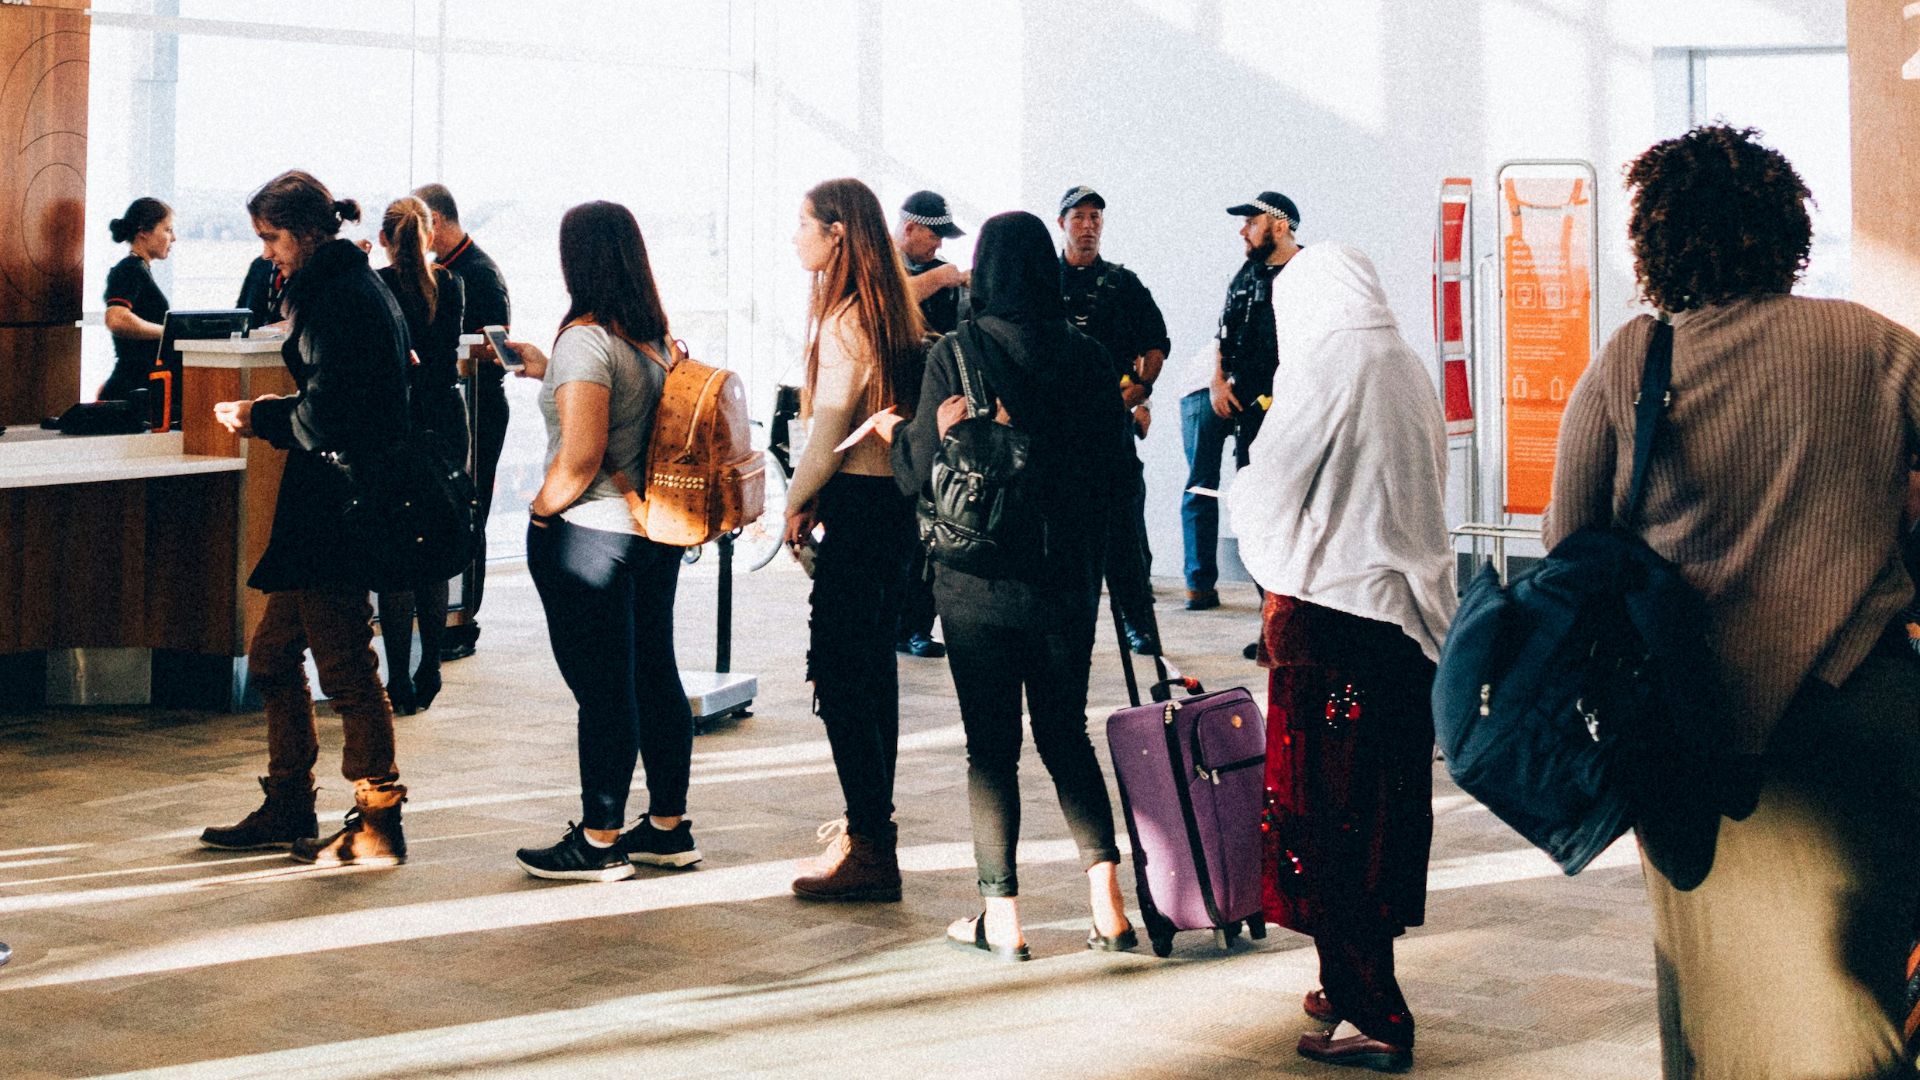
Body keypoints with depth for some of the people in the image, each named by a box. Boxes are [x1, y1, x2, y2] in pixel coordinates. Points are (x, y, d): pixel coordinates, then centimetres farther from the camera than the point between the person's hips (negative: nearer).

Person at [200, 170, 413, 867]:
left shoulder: (335, 298, -15)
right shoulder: (358, 286, 16)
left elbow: (324, 417, -20)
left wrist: (260, 417, -4)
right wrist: (269, 415, 9)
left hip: (334, 513, -11)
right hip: (323, 513, 11)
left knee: (347, 669, -3)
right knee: (273, 657, 16)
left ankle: (378, 830, 4)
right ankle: (288, 809, 24)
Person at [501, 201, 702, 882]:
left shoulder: (585, 339, -18)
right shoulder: (655, 338, 7)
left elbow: (580, 459, -23)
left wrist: (539, 513, -8)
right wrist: (545, 370, 24)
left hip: (589, 537, -8)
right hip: (655, 531, 8)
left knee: (602, 691, -1)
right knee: (655, 678, 14)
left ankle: (599, 842, 7)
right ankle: (669, 827, 23)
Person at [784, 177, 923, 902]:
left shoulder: (844, 321, -17)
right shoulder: (891, 312, 12)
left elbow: (829, 433, -17)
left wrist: (797, 504, -3)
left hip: (858, 507, -10)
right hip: (896, 500, 10)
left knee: (838, 676, -8)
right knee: (872, 665, 18)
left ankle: (870, 849, -8)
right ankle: (872, 822, 28)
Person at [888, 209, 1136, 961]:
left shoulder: (954, 353, -9)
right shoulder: (1088, 357, -2)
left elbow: (919, 469, -8)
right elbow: (1118, 476, 2)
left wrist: (903, 431, 12)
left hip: (976, 581, -3)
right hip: (1068, 577, 3)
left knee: (991, 744, 6)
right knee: (1066, 733, 15)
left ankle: (1001, 918, 9)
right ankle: (1107, 904, 7)